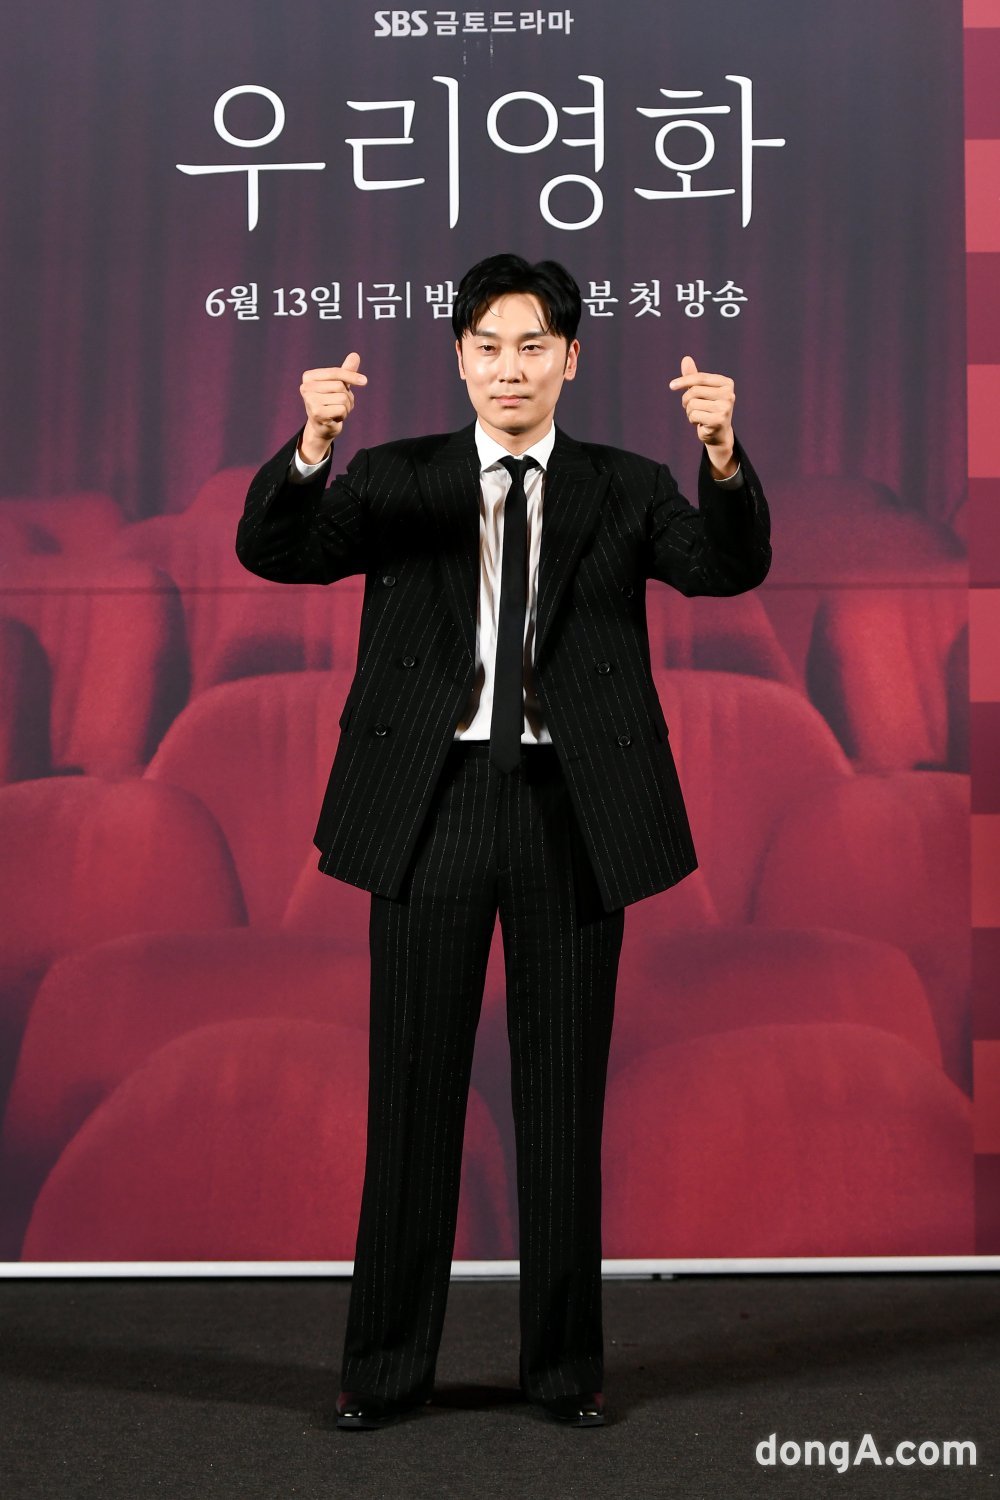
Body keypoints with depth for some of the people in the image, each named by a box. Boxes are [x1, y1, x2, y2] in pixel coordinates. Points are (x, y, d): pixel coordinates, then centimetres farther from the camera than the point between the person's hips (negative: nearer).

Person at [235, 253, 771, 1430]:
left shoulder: (624, 488, 7)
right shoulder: (396, 479, 7)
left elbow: (729, 567, -10)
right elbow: (270, 550, -9)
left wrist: (722, 457, -30)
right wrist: (312, 445, -28)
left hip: (572, 806, 0)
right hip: (433, 800, 0)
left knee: (564, 1094, 8)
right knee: (413, 1090, 7)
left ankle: (564, 1366, 23)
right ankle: (388, 1365, 22)